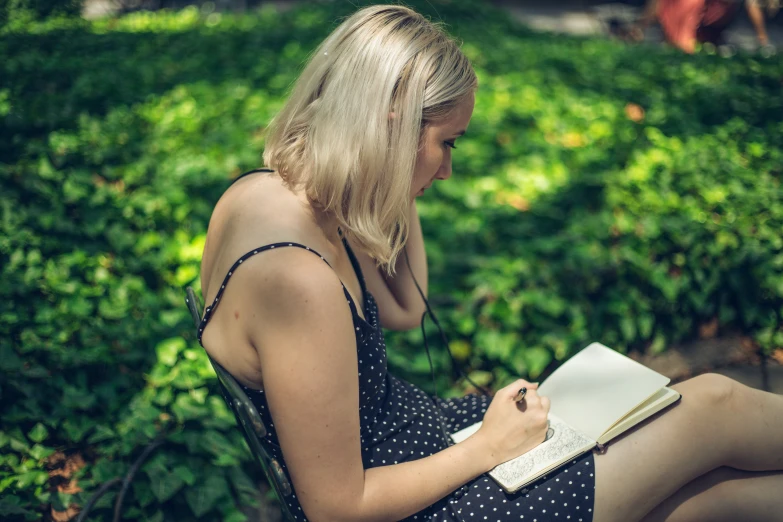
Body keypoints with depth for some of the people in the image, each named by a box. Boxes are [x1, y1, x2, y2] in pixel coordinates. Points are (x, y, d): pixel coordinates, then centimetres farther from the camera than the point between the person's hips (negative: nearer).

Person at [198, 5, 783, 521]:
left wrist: (401, 192, -4)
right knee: (716, 407, -1)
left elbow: (404, 311, 9)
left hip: (407, 435, 8)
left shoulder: (263, 191, -3)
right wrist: (486, 448, -13)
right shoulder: (296, 277, -32)